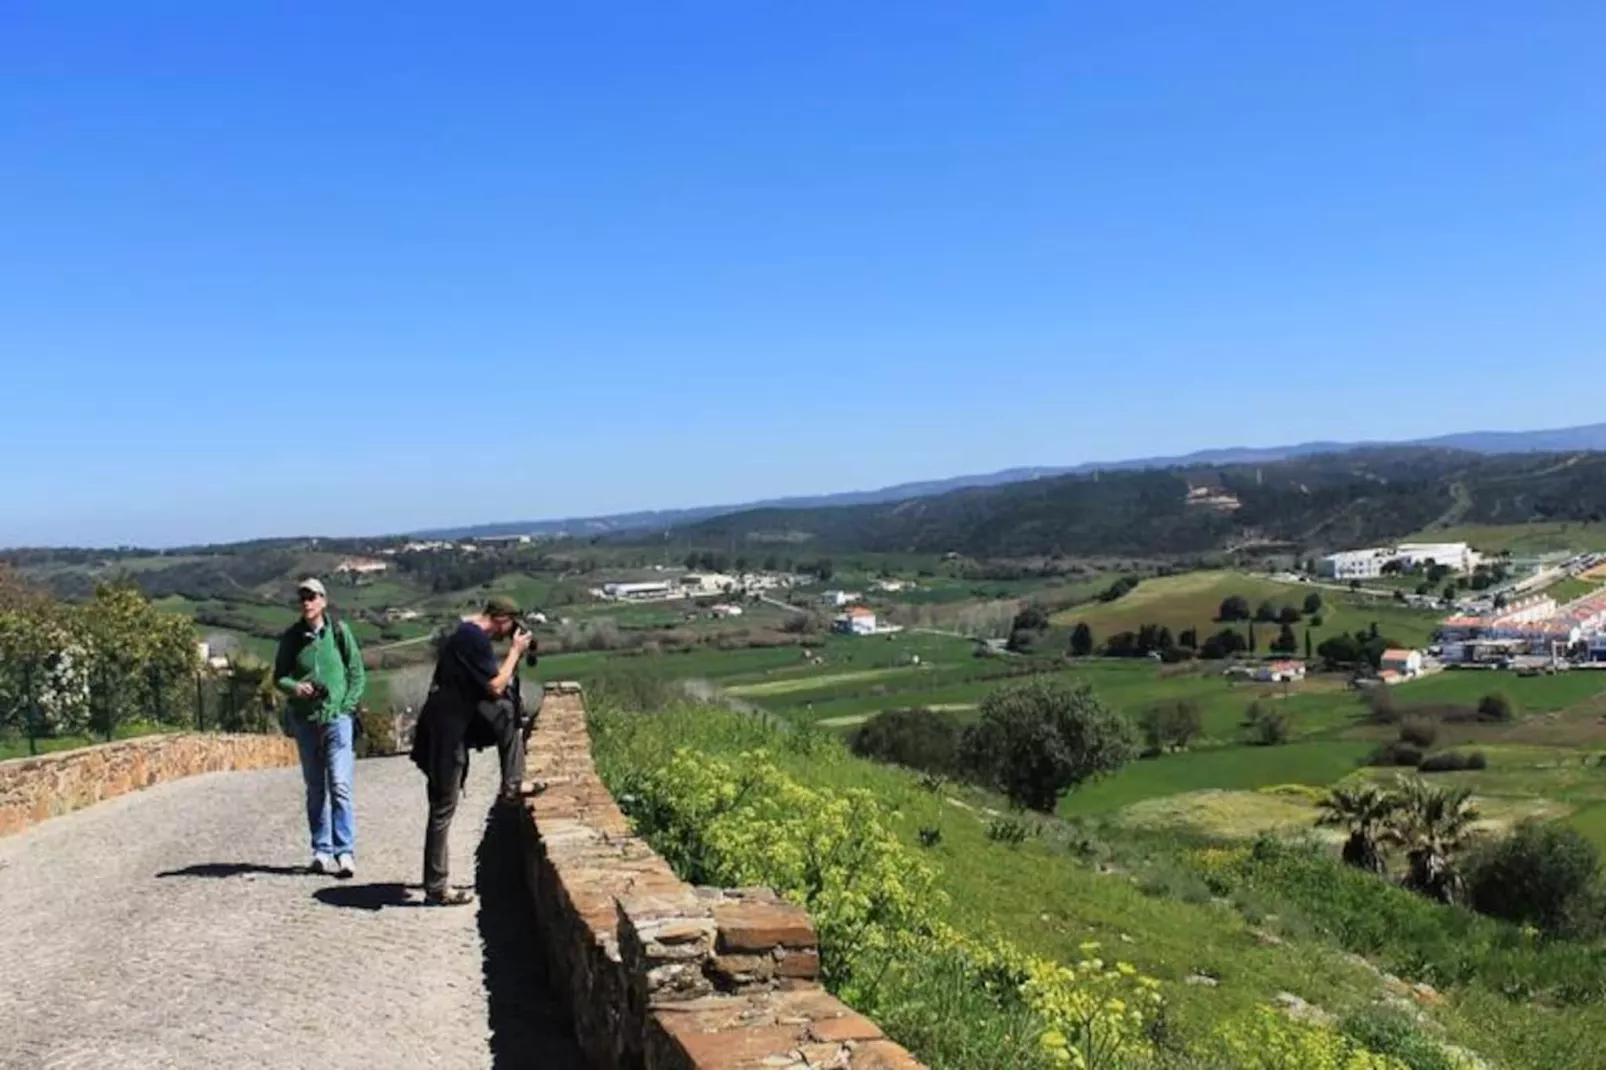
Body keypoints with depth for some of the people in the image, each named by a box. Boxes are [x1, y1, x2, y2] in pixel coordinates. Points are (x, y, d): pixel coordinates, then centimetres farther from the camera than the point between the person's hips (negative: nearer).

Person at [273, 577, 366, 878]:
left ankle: (345, 852, -10)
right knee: (315, 789, 10)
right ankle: (322, 851, 17)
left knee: (340, 786, -11)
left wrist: (347, 706, -6)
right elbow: (279, 675, 10)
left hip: (337, 718, -3)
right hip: (305, 720, 3)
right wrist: (293, 686, -12)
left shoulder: (340, 631, -2)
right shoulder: (292, 637, 4)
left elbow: (357, 673, 3)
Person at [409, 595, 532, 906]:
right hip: (448, 727, -9)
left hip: (457, 720, 9)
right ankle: (436, 888, 3)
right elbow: (495, 687, -16)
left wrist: (514, 657, 9)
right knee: (444, 806, -3)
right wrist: (515, 652, -7)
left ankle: (511, 788, 12)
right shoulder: (475, 638, -18)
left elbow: (491, 680, 19)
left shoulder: (466, 632, 13)